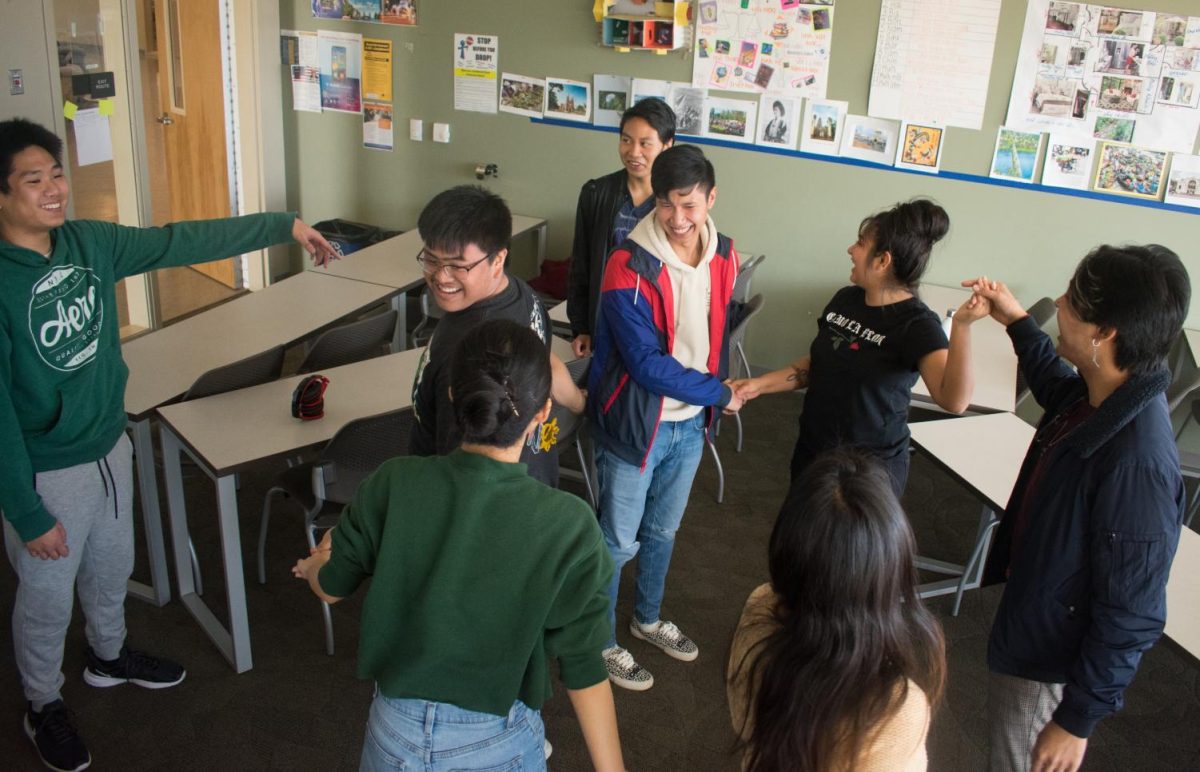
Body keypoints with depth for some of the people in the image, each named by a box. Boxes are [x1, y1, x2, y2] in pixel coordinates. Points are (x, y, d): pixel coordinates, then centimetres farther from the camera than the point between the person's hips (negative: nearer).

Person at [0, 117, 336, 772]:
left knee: (111, 567, 28)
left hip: (110, 446, 6)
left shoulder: (90, 242, -8)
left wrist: (285, 225, 5)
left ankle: (109, 654, 56)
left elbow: (185, 242, 2)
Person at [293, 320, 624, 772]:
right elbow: (584, 667, -16)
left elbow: (331, 587, -2)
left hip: (396, 734, 2)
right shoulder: (568, 527, -23)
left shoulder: (394, 483, -19)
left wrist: (314, 564, 21)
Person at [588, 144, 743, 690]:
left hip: (690, 423, 6)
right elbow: (646, 363, -25)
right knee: (619, 541, 10)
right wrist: (720, 393, -18)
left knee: (663, 530, 24)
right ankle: (602, 642, 31)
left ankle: (647, 620, 47)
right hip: (635, 422, -6)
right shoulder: (628, 267, -23)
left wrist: (710, 406, 12)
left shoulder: (723, 257, -3)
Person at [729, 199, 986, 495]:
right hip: (812, 450, 6)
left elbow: (953, 400, -35)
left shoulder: (916, 325, -20)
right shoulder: (846, 299, -1)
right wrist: (759, 384, 1)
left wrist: (962, 324, -47)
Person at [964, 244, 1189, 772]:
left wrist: (1079, 719, -19)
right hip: (1030, 618, 8)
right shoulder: (1095, 397, -11)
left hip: (1052, 657, -8)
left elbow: (1131, 616, -28)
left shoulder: (1136, 462, -37)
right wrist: (1017, 322, 17)